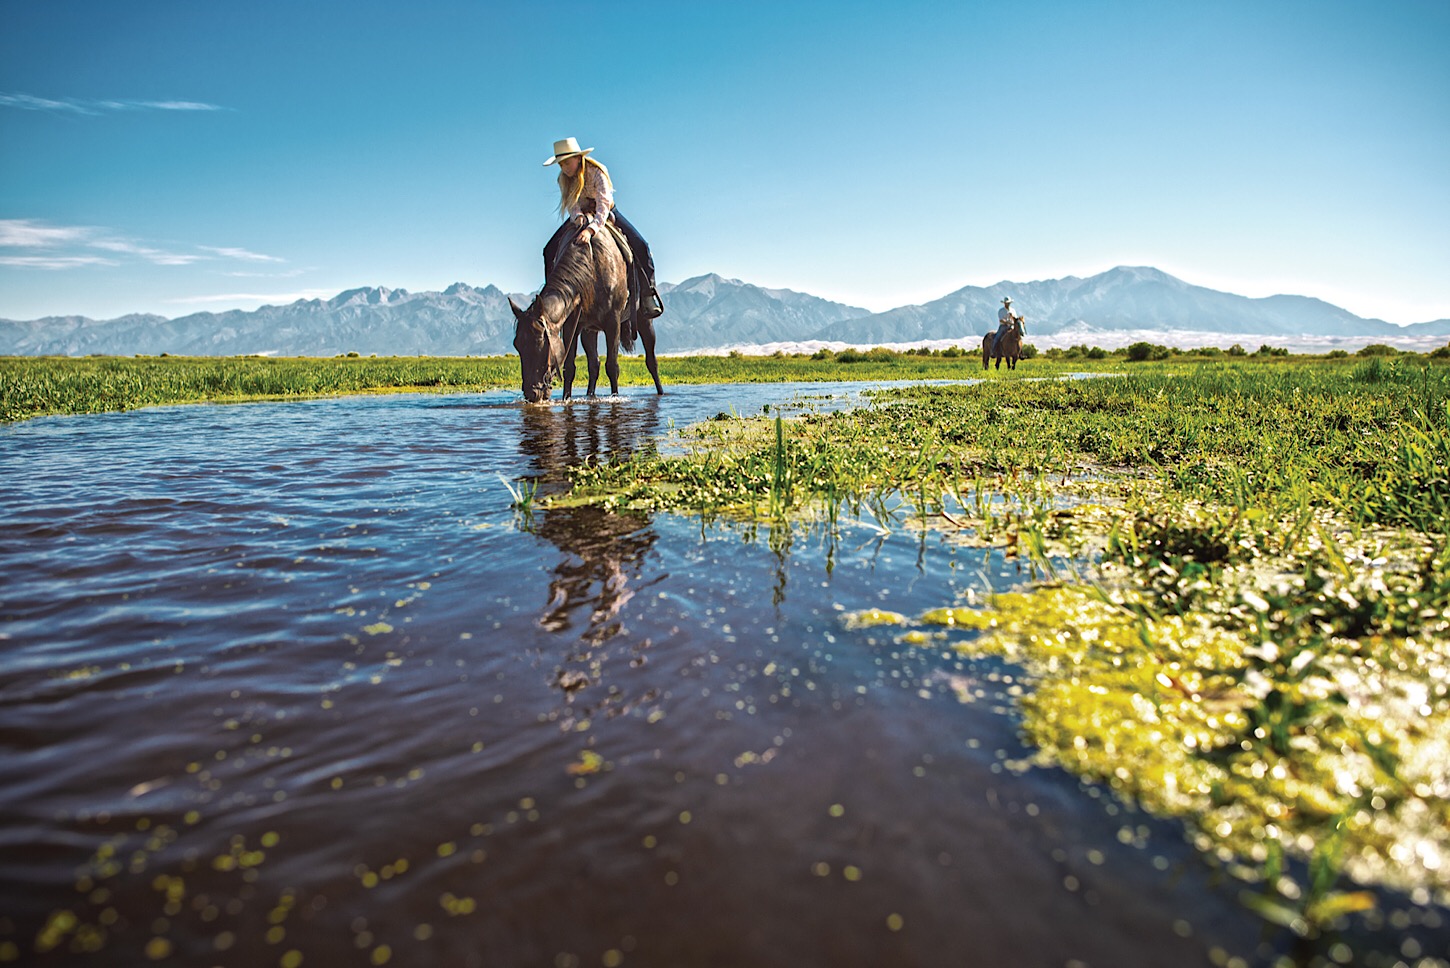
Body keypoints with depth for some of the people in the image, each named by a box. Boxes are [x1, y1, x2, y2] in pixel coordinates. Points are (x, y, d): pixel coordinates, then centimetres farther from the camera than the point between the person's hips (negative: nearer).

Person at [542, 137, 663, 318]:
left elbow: (604, 204, -41)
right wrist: (581, 219, -42)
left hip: (606, 213, -3)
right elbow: (572, 206, -18)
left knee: (640, 246, -22)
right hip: (581, 217, 4)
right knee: (550, 250, -13)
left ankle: (648, 296, -13)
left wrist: (591, 228, -57)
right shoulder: (564, 179, -14)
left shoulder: (597, 172, -29)